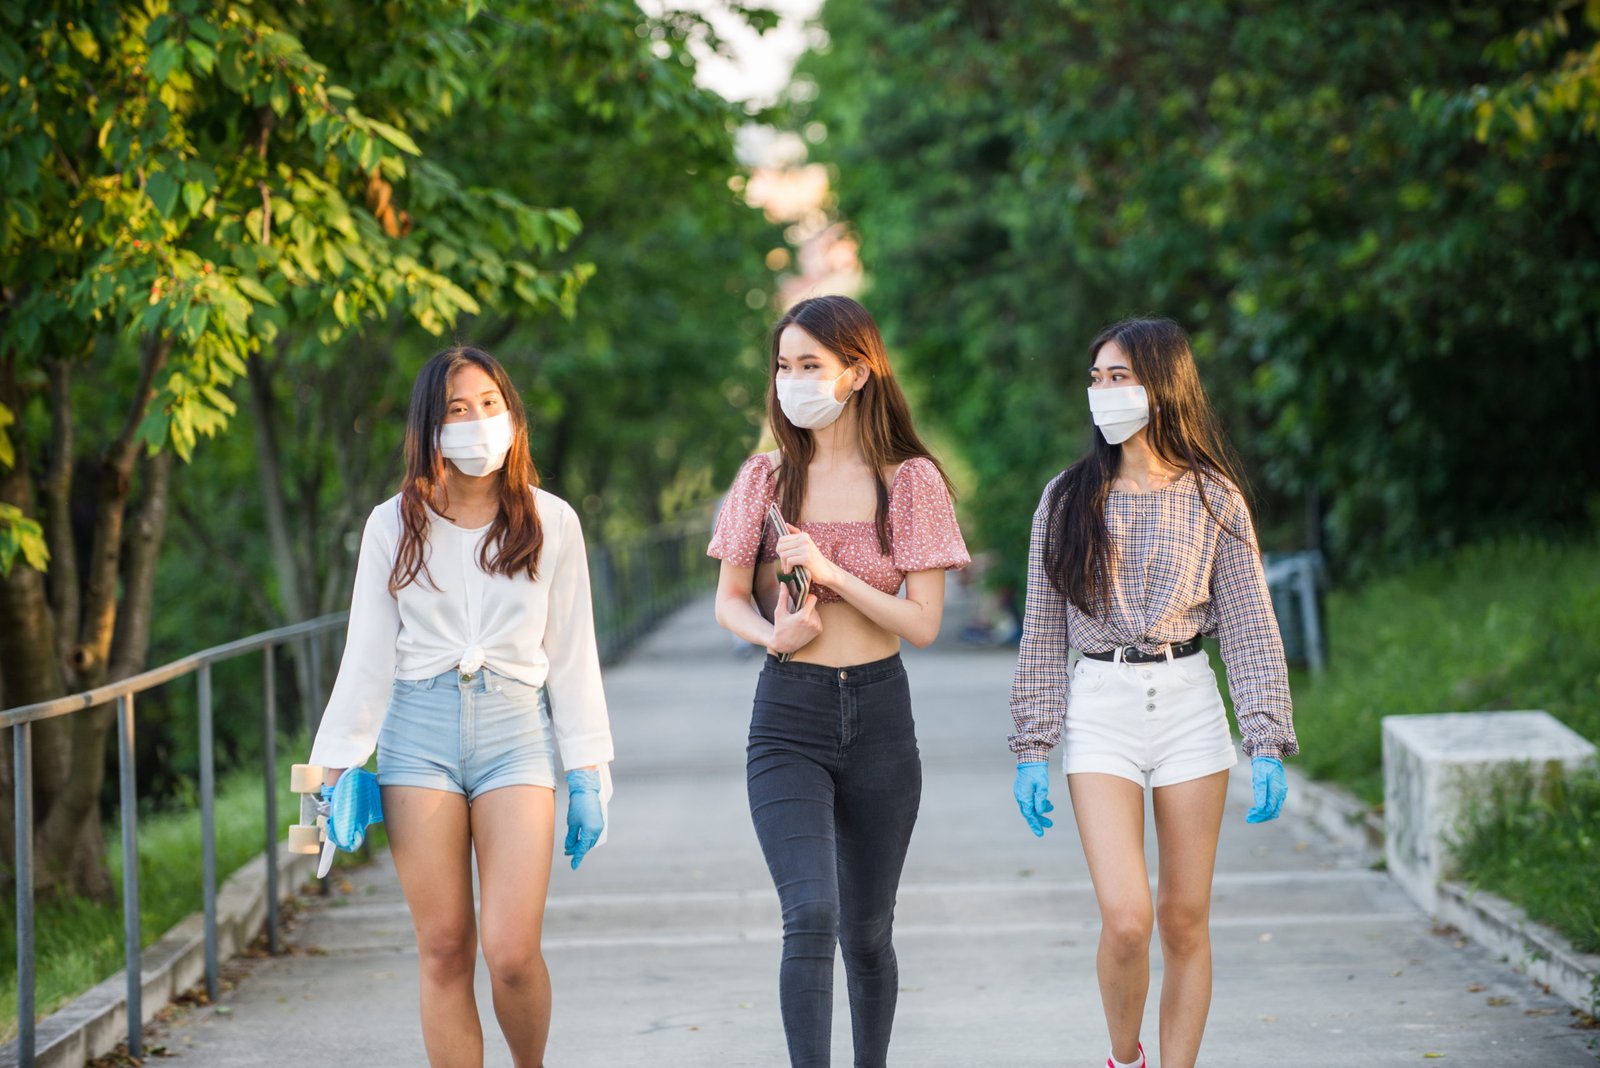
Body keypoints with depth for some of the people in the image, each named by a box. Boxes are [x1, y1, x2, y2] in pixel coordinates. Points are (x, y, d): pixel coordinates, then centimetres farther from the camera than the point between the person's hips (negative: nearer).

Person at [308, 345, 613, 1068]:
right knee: (444, 950, -1)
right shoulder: (395, 526, 7)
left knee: (511, 954, -10)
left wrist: (588, 776, 4)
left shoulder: (551, 523, 7)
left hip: (516, 734, -1)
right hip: (418, 733, 1)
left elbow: (572, 657, 8)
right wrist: (335, 770, 4)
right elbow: (366, 657, 9)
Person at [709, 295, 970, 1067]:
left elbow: (923, 624, -6)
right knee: (810, 917, -18)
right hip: (787, 718, 0)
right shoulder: (766, 478, 3)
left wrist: (829, 571, -16)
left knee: (867, 933, 11)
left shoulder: (910, 481, -2)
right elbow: (729, 601, 8)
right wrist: (771, 634, -13)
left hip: (879, 714, 0)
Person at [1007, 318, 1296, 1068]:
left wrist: (1268, 747, -6)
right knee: (1126, 919, -12)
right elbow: (1044, 633, 6)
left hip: (1191, 705, 1)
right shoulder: (1068, 500, 4)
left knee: (1185, 921, 4)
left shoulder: (1213, 498, 2)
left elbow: (1249, 627, 2)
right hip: (1100, 710, -1)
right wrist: (1032, 751, 1)